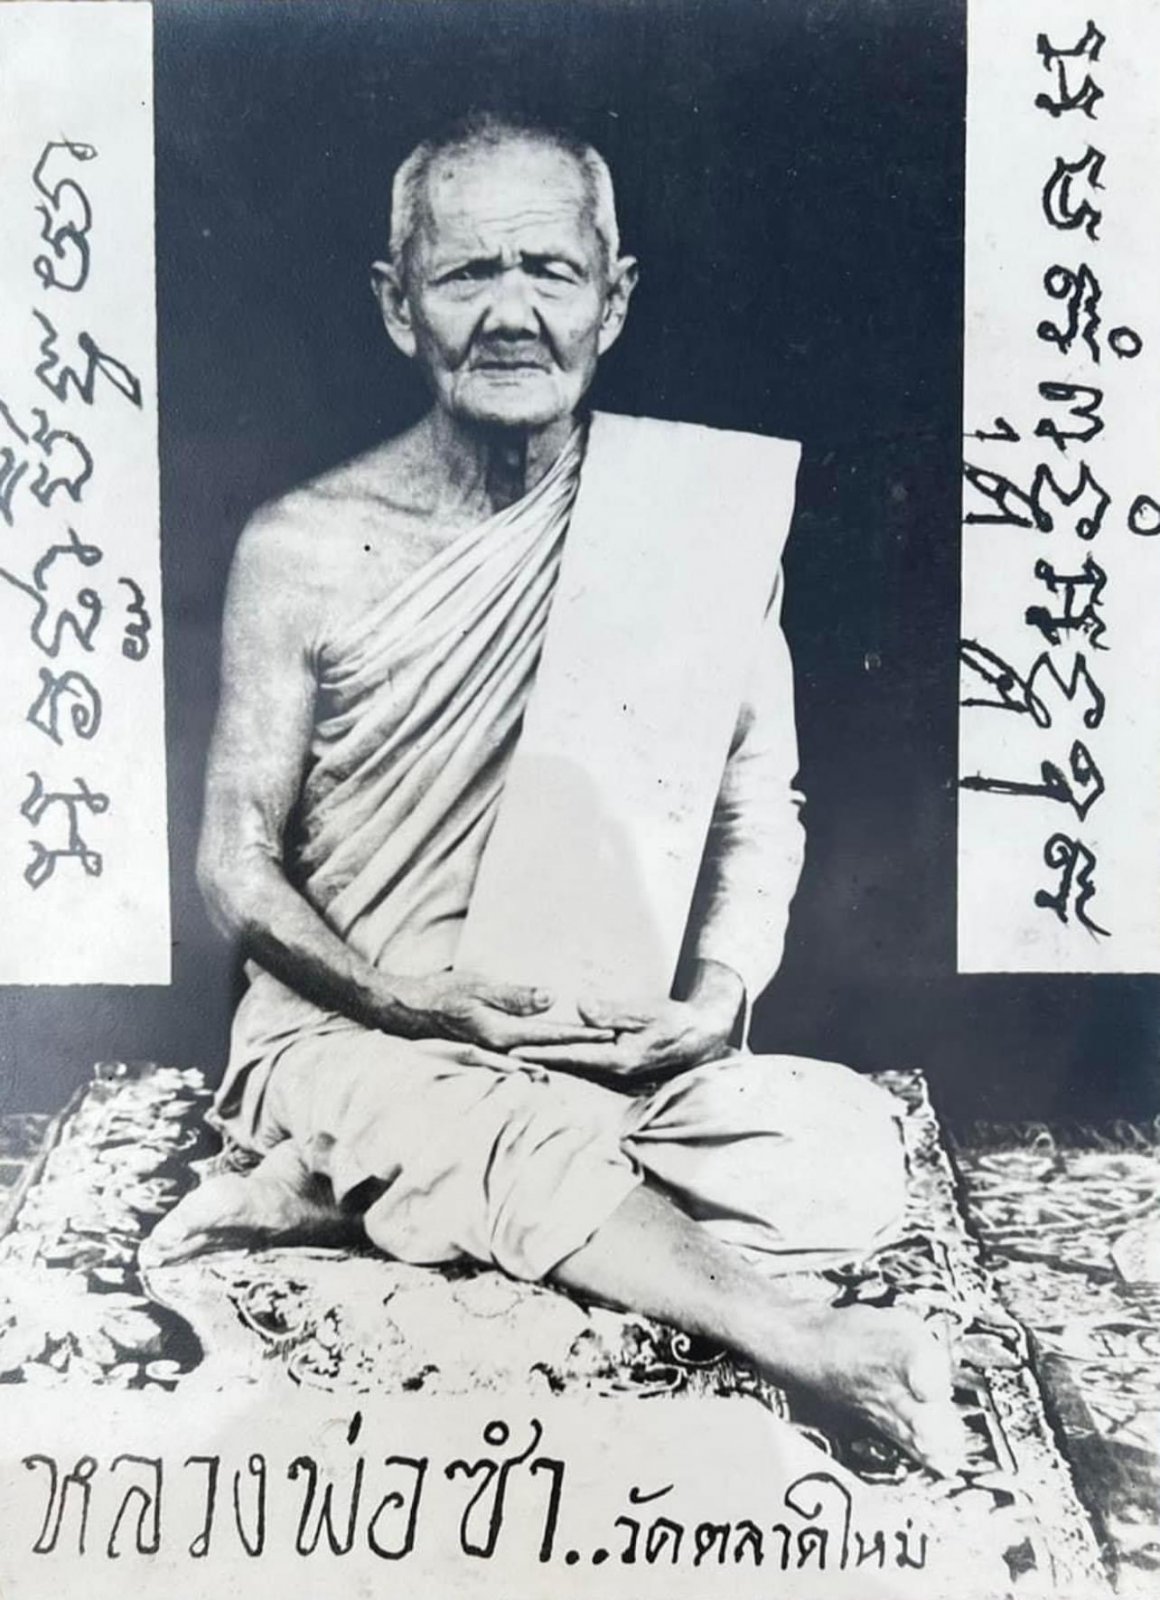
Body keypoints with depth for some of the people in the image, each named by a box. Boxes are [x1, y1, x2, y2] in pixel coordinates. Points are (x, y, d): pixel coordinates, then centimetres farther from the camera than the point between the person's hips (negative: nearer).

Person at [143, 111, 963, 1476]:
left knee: (848, 1147, -22)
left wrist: (722, 984, -15)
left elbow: (757, 805, 4)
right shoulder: (306, 550, -6)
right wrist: (417, 1004, -18)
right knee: (526, 1150, -33)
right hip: (349, 1036, -2)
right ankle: (813, 1348, -16)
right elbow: (237, 861, -3)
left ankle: (337, 1196, -16)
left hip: (610, 1046, 3)